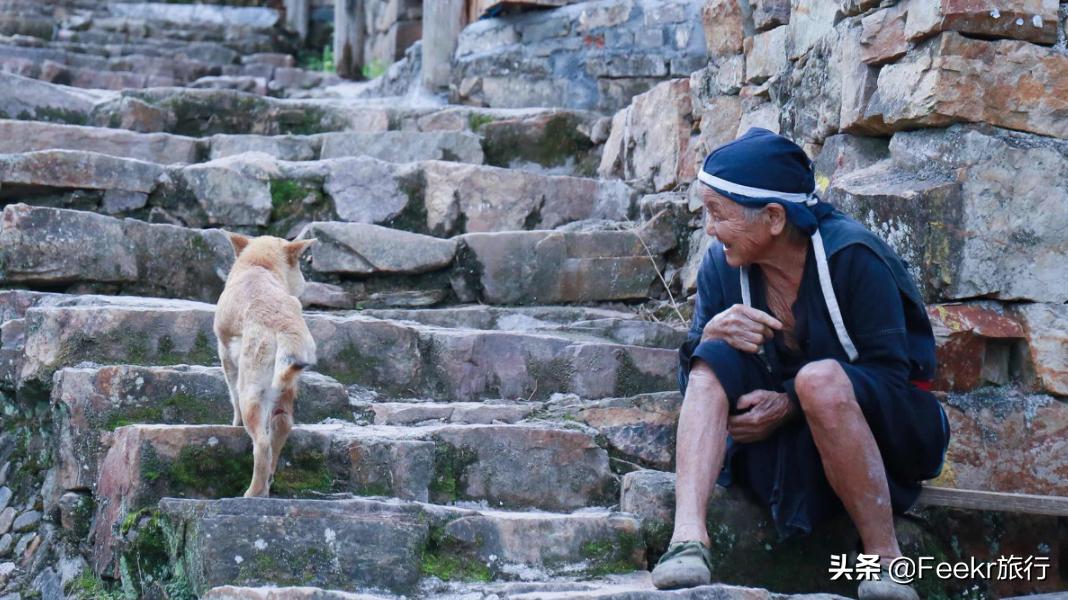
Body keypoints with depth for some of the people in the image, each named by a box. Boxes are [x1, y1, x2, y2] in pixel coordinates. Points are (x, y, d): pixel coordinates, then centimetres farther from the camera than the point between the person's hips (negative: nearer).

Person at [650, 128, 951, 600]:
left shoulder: (851, 255, -18)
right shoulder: (721, 266, -3)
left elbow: (890, 373, -18)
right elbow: (693, 380, -3)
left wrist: (791, 404, -27)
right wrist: (711, 335, -25)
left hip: (888, 430, -4)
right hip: (784, 437, 5)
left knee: (819, 377, -36)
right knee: (714, 358, -21)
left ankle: (886, 559, -28)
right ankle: (687, 535, -37)